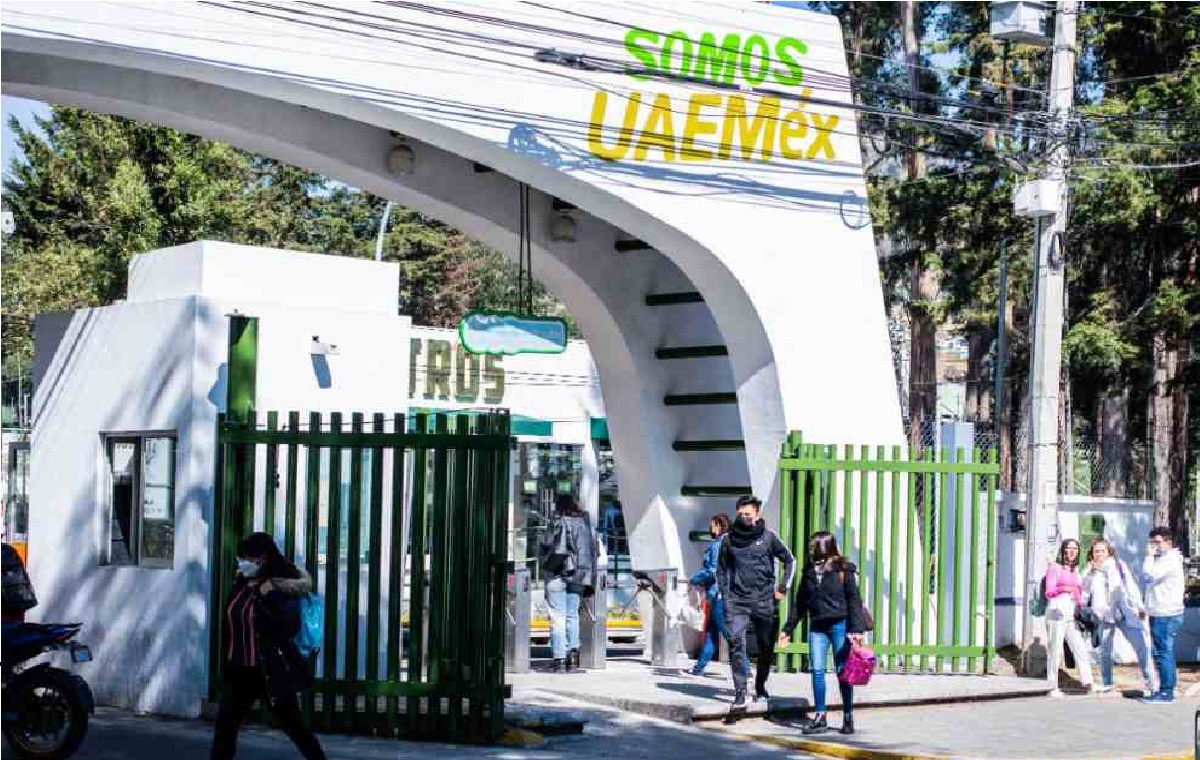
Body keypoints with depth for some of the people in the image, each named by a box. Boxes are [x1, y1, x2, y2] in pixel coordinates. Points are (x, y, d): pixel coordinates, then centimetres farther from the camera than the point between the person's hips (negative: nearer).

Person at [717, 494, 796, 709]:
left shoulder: (768, 537, 0)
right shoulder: (729, 539, 4)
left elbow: (789, 561, 11)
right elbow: (721, 569, 15)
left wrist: (783, 588, 4)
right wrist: (725, 594, 7)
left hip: (765, 601, 0)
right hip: (737, 601, 0)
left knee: (766, 647, 9)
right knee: (736, 644, -15)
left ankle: (760, 687, 31)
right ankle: (740, 693, -14)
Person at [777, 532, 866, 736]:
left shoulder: (844, 569, -5)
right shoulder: (809, 570, 9)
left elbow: (854, 600, -7)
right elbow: (800, 602, 15)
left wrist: (856, 629, -16)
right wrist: (788, 629, 14)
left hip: (840, 625, -4)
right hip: (817, 627, 4)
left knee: (842, 672, 2)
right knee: (817, 670, -3)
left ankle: (848, 717, 12)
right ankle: (819, 717, 4)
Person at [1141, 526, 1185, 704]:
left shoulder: (1170, 560, -13)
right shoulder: (1162, 559, 19)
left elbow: (1148, 577, -22)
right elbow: (1147, 579, 21)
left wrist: (1149, 556, -13)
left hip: (1166, 615, -10)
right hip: (1160, 614, 10)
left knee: (1163, 653, -10)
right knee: (1166, 653, 13)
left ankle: (1166, 692, -9)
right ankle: (1168, 690, 19)